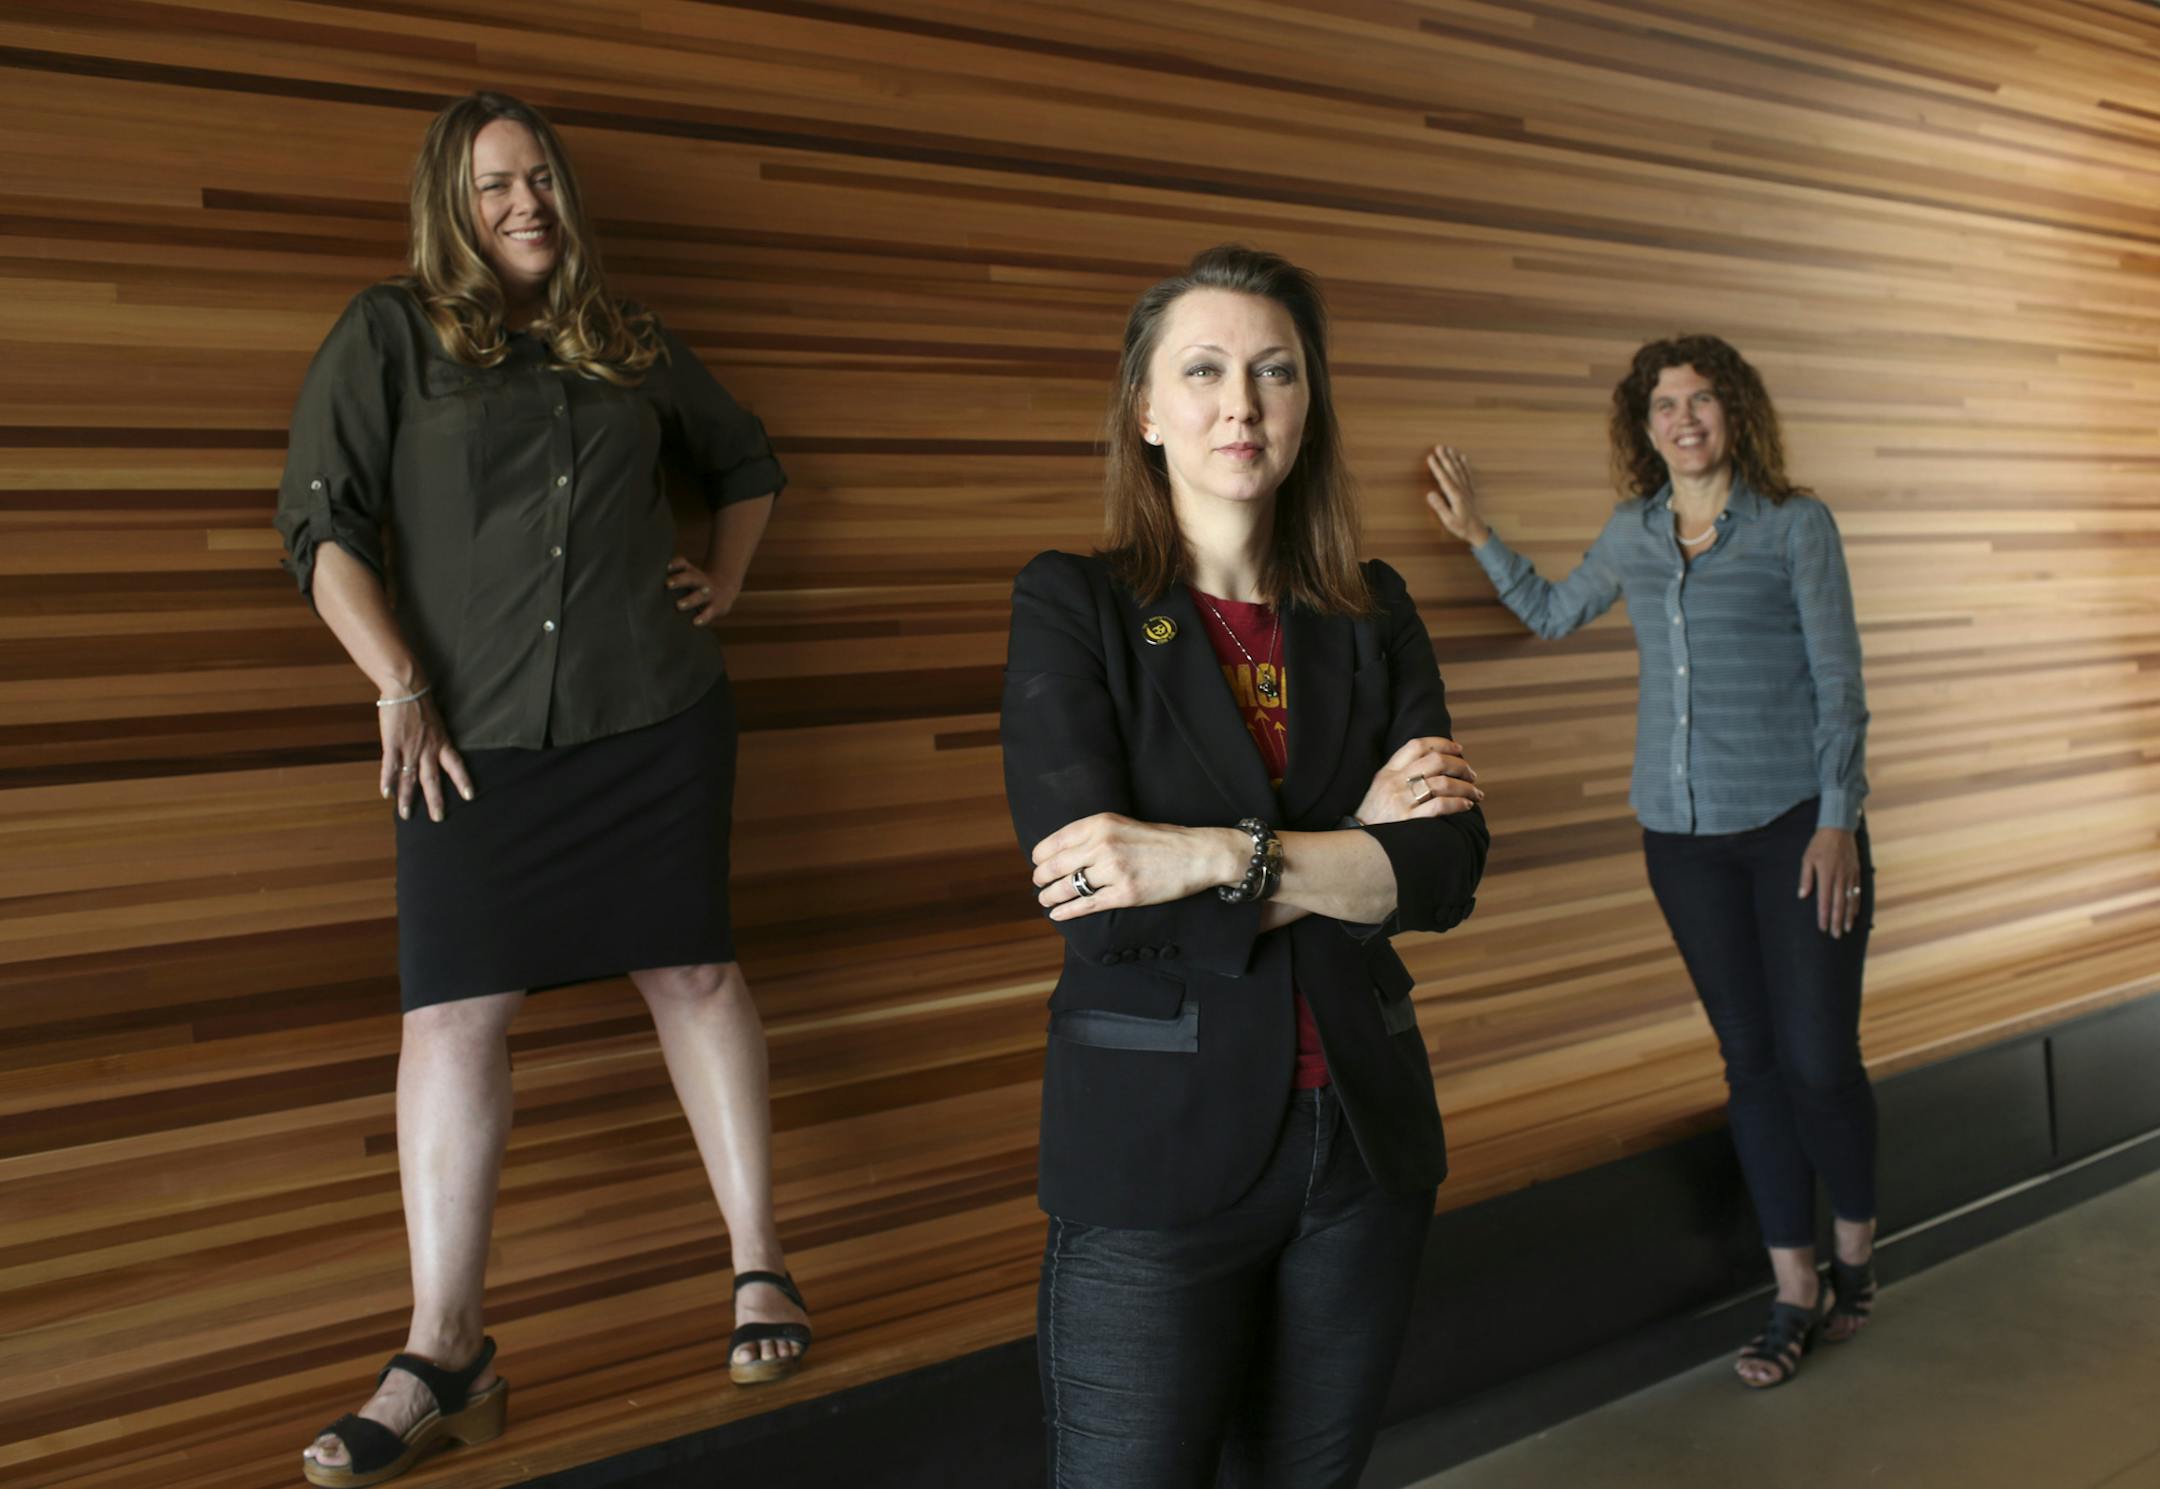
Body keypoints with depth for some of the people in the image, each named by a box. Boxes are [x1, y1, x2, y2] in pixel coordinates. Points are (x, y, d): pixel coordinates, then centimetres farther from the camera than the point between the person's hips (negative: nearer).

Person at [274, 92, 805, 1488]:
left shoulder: (636, 346, 15)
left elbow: (749, 462, 30)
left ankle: (761, 1263, 18)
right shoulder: (389, 335, 7)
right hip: (479, 736, -2)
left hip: (657, 716, 2)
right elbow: (323, 525, -1)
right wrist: (399, 685, -9)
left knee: (697, 972, 5)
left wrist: (725, 580, 15)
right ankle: (446, 1351, 5)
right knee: (454, 1013, -5)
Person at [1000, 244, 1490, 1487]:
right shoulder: (1073, 605, -6)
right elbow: (1103, 908, -17)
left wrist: (1223, 857, -20)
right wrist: (1352, 847, -13)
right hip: (1157, 1149, -3)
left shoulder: (1372, 613, 5)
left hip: (1366, 1137, 4)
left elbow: (1450, 871, -7)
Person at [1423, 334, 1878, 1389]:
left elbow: (1840, 684, -4)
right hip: (1683, 830, 4)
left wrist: (1838, 822, -10)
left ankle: (1854, 1256, 24)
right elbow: (1551, 613, 27)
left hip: (1796, 822, -3)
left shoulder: (1795, 524, -2)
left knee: (1818, 1058, -3)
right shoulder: (1631, 534, 9)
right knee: (1751, 1060, 8)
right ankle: (1796, 1293, 18)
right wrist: (1477, 536, 18)